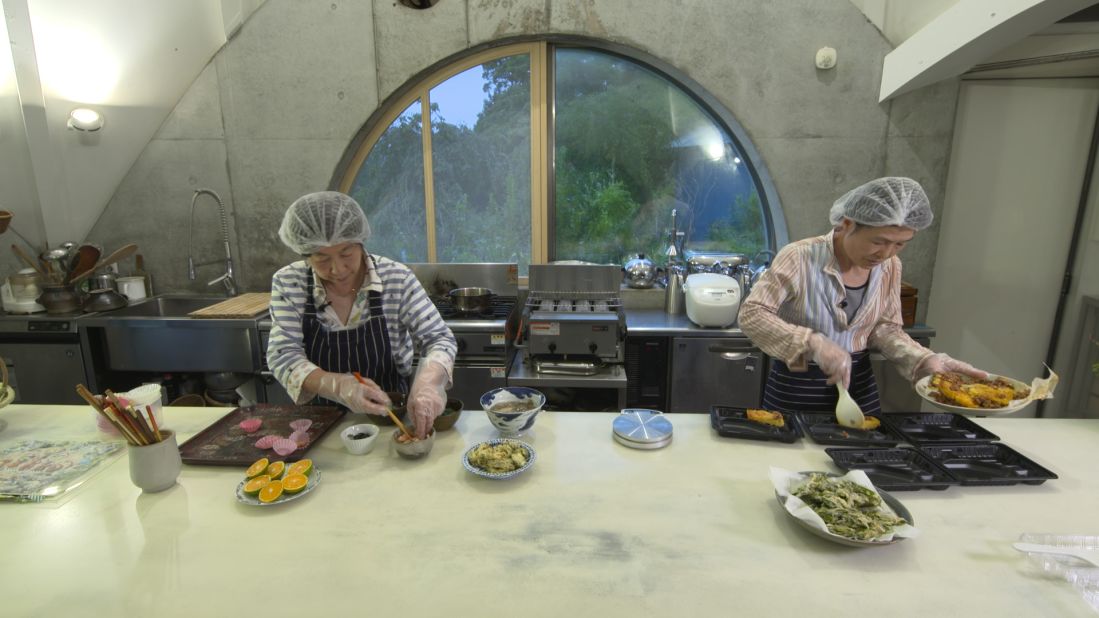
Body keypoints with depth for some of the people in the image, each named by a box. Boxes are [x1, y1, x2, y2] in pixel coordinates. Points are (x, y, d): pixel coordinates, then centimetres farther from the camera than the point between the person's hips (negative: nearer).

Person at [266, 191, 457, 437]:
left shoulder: (397, 279, -13)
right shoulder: (287, 284, -7)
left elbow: (439, 339, -12)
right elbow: (282, 355, -12)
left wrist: (427, 381, -35)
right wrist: (339, 385, -32)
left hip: (392, 416, 1)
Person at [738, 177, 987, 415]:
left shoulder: (889, 267, -2)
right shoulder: (799, 258, -20)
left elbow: (884, 328, 5)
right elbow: (751, 315, -25)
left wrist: (926, 360, -12)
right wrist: (814, 343, -36)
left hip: (859, 386, 5)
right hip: (796, 390, -5)